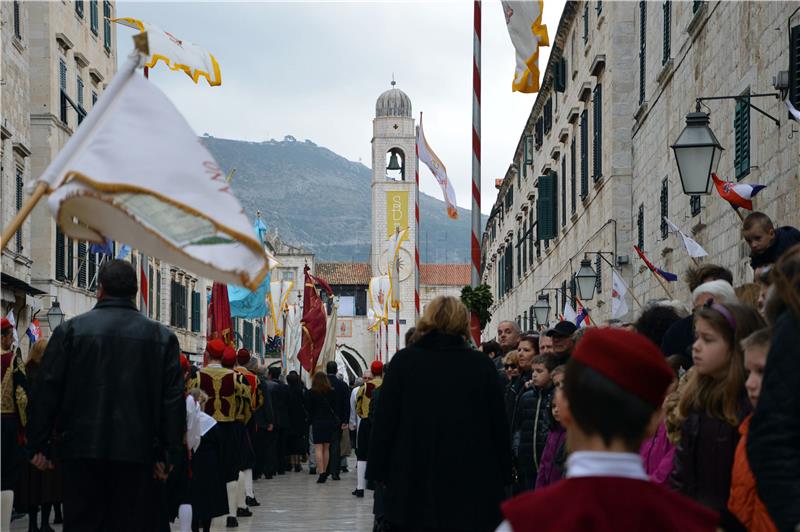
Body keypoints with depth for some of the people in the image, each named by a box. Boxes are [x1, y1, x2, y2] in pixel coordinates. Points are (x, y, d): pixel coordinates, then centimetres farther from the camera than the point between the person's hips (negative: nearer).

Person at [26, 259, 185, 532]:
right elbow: (173, 399, 2)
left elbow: (46, 391, -1)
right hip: (136, 452, 1)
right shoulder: (161, 336, 4)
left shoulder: (71, 329, 0)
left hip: (82, 448, -1)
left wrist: (39, 445, 5)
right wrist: (168, 454, 6)